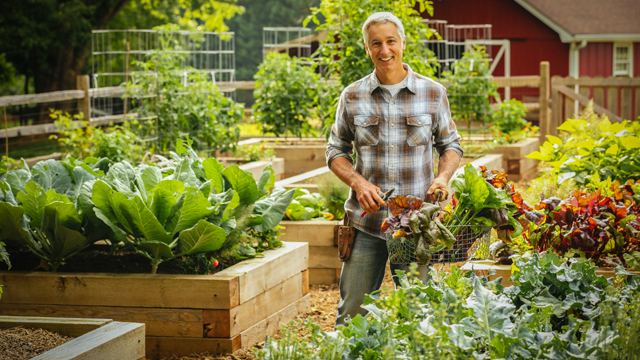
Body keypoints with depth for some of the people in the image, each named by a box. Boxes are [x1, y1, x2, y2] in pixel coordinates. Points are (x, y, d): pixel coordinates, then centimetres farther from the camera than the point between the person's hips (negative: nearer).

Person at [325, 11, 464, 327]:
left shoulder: (433, 93, 3)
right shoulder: (352, 96, 3)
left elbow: (450, 144, 12)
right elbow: (336, 151, 10)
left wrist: (443, 177, -9)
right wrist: (357, 182, -10)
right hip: (366, 222, 0)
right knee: (352, 314, 4)